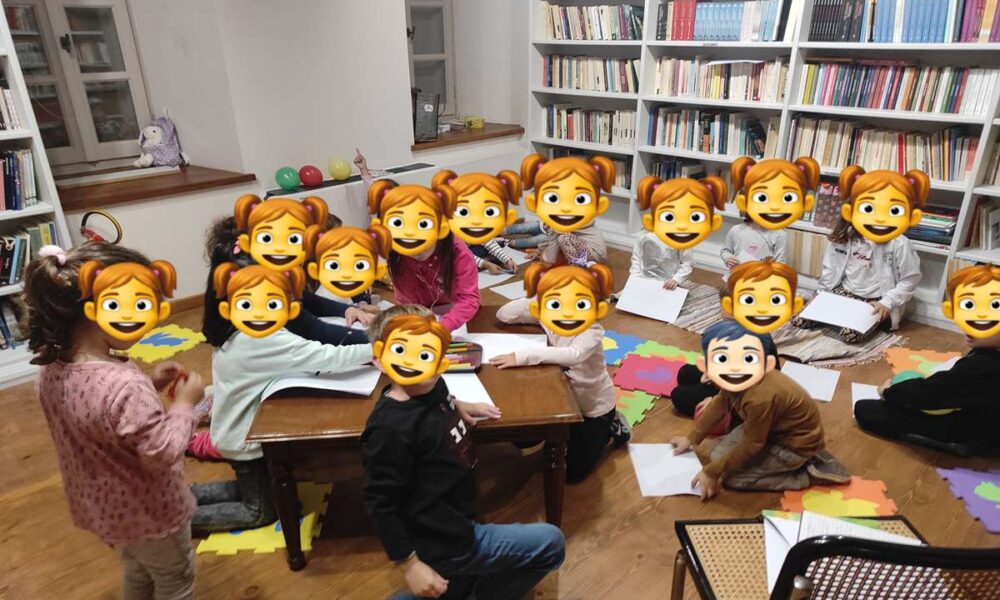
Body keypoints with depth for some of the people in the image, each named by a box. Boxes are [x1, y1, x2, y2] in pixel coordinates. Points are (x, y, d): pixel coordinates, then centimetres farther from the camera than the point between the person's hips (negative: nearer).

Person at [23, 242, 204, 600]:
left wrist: (148, 384, -4)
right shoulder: (124, 386, -40)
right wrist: (184, 403, -18)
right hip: (149, 513, -8)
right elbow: (163, 453, -30)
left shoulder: (52, 368, -11)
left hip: (102, 507, 8)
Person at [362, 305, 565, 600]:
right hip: (442, 543, -9)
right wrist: (410, 564, -18)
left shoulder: (431, 389, -5)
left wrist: (458, 406, 7)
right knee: (551, 544, 1)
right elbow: (380, 502, -23)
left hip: (451, 526, 9)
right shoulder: (390, 428, -30)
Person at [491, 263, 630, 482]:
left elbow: (573, 355, -52)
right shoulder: (544, 319, -15)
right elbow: (503, 315, -14)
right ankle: (567, 433, 30)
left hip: (593, 406, -5)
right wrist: (533, 299, -28)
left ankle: (610, 428, 21)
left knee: (572, 473, 2)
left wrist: (523, 356, -55)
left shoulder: (591, 332, -31)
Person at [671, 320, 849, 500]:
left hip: (796, 445, -8)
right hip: (774, 429, 8)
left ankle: (808, 475, -2)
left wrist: (711, 473, -17)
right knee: (721, 454, 10)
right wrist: (692, 438, 13)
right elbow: (720, 405, 5)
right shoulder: (732, 382, -15)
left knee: (732, 477, -9)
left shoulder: (761, 398, -39)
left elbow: (752, 445, -26)